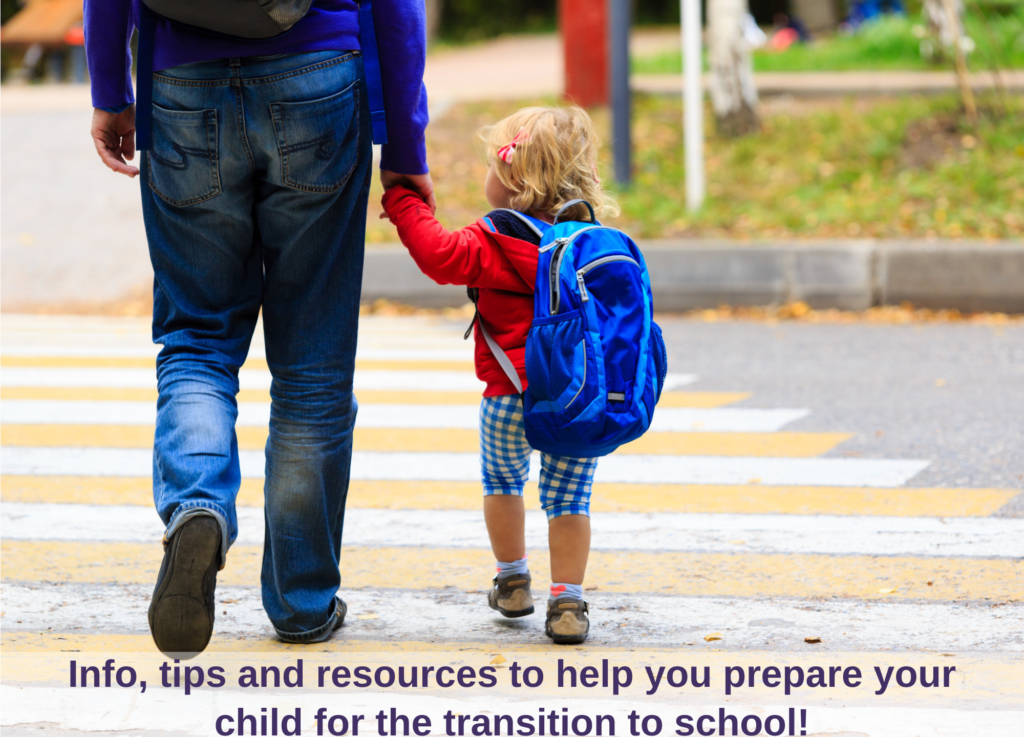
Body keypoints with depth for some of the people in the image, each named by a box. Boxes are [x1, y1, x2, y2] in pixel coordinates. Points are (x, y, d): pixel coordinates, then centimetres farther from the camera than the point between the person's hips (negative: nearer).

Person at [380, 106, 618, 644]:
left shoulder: (499, 242, -11)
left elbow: (442, 256, -21)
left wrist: (403, 203, -12)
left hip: (511, 396, -3)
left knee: (502, 480, 22)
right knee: (568, 496, 9)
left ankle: (512, 581, 30)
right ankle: (567, 602, 2)